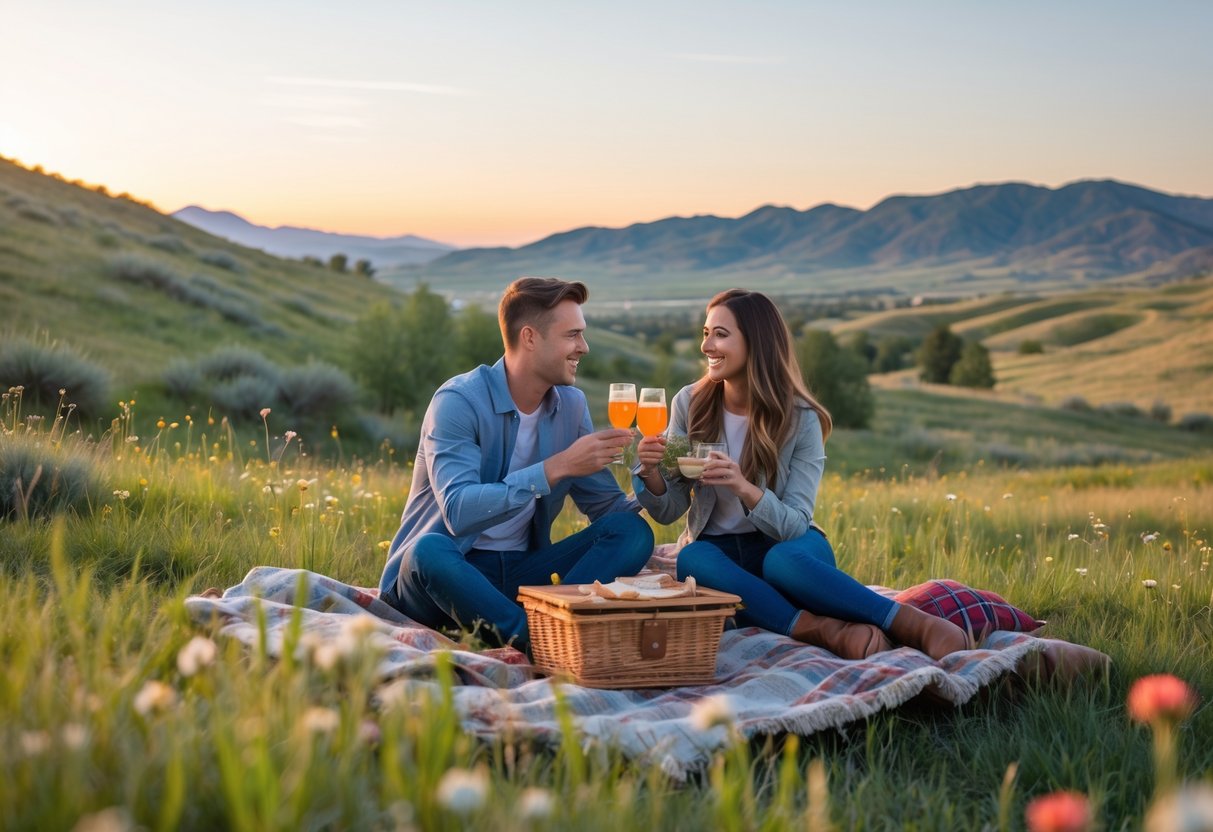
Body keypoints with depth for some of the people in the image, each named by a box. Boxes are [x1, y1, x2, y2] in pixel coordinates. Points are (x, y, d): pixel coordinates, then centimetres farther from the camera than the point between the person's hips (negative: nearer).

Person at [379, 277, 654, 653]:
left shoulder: (572, 405, 5)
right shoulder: (459, 401, -15)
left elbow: (606, 504, 11)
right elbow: (458, 512, -28)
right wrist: (557, 467, -30)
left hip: (521, 572, 6)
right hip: (449, 570, -5)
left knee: (632, 530, -14)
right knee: (429, 549, -38)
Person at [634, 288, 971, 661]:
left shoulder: (800, 419, -9)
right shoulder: (689, 403, -3)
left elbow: (794, 524, -15)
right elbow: (668, 512, 0)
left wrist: (745, 489, -34)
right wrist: (651, 474, -22)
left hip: (786, 544, -2)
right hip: (717, 548, 2)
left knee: (783, 560, -38)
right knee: (692, 560, -34)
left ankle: (916, 624, -34)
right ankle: (822, 628, -38)